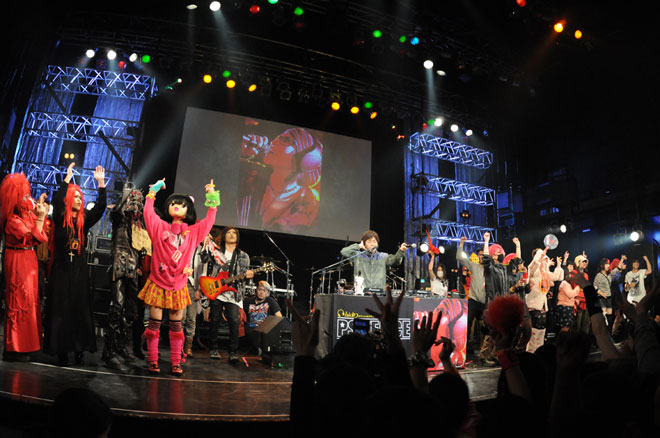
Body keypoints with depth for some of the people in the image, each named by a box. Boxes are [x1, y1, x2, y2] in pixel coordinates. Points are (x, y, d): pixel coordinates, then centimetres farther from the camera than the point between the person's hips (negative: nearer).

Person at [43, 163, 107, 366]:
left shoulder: (84, 220, 9)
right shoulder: (60, 218, 0)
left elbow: (100, 208, 1)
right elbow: (57, 201, -17)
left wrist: (101, 184, -4)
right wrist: (67, 179, -16)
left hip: (79, 269, 3)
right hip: (62, 268, -3)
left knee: (80, 308, 4)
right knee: (60, 308, 0)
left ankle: (79, 349, 9)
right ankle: (61, 350, 5)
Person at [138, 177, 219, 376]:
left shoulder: (193, 232, 5)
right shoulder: (160, 227, 3)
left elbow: (209, 220, 6)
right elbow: (148, 212, 0)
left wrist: (212, 199, 4)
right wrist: (153, 192, 6)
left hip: (178, 285, 1)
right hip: (157, 283, -1)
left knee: (176, 325, 7)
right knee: (154, 323, 2)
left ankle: (176, 363, 15)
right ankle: (152, 361, 12)